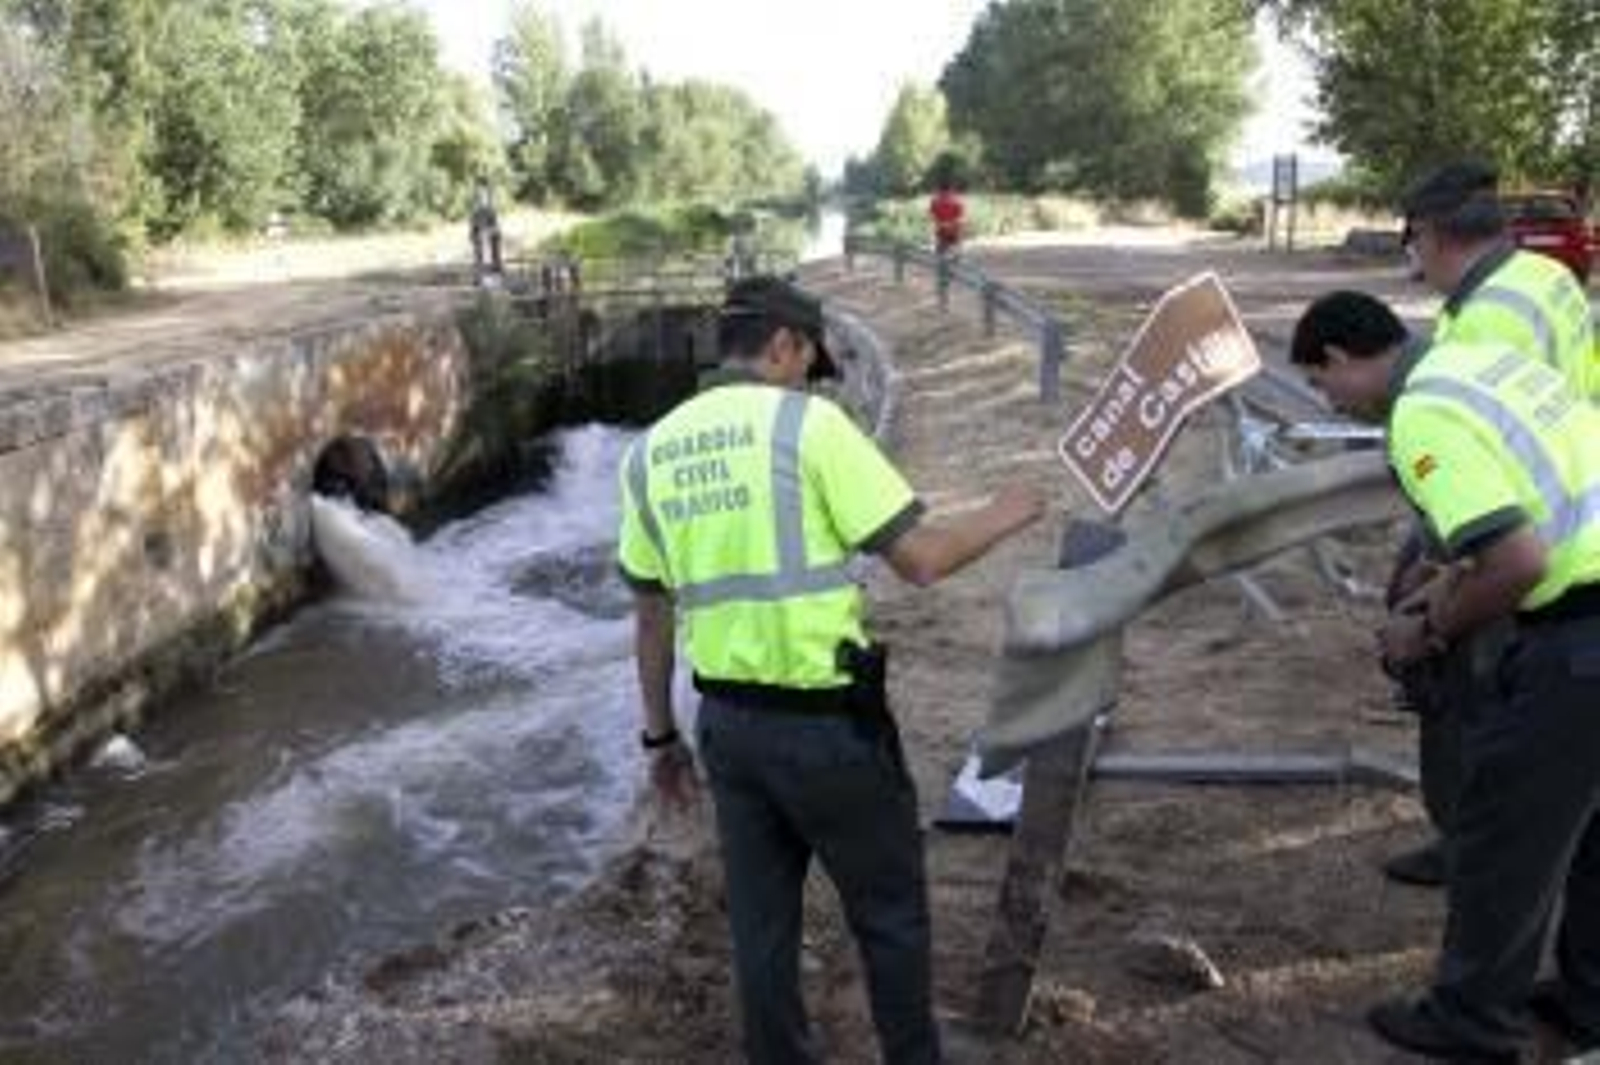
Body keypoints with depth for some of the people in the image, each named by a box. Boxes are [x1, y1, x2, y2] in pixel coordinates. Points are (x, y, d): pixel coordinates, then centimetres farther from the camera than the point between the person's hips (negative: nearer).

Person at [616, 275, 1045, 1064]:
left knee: (761, 922, 19)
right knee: (889, 911, 16)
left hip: (728, 721, 6)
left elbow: (650, 615, 10)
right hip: (828, 721, -5)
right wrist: (1001, 518, 5)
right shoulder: (808, 424, -13)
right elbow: (920, 560, -14)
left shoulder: (651, 453, 5)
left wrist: (661, 736, 18)